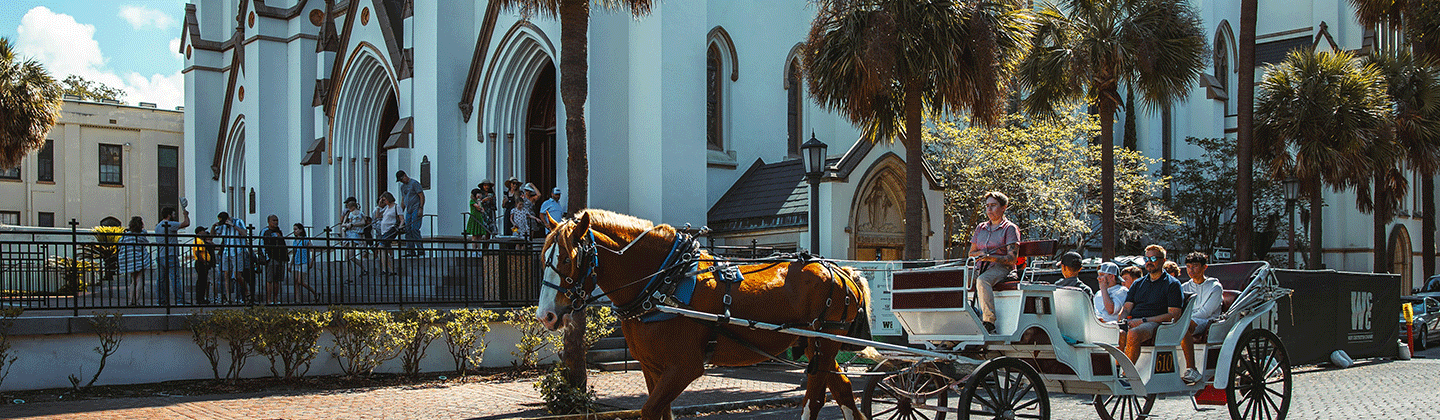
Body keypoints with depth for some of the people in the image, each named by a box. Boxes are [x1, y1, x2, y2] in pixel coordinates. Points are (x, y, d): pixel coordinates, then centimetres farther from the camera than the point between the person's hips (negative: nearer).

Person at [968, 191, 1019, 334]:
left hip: (1001, 268, -6)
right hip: (982, 268, 6)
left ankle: (989, 322, -45)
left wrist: (990, 257, -22)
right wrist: (980, 253, -1)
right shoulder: (980, 228, 21)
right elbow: (971, 253, 23)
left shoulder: (1010, 229, 2)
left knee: (982, 281, -38)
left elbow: (1012, 258, -7)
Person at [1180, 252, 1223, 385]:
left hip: (1207, 324, -5)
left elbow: (1205, 312, -8)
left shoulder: (1215, 287, 4)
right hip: (1188, 323, 5)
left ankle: (1191, 370, -43)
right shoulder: (1185, 287, 21)